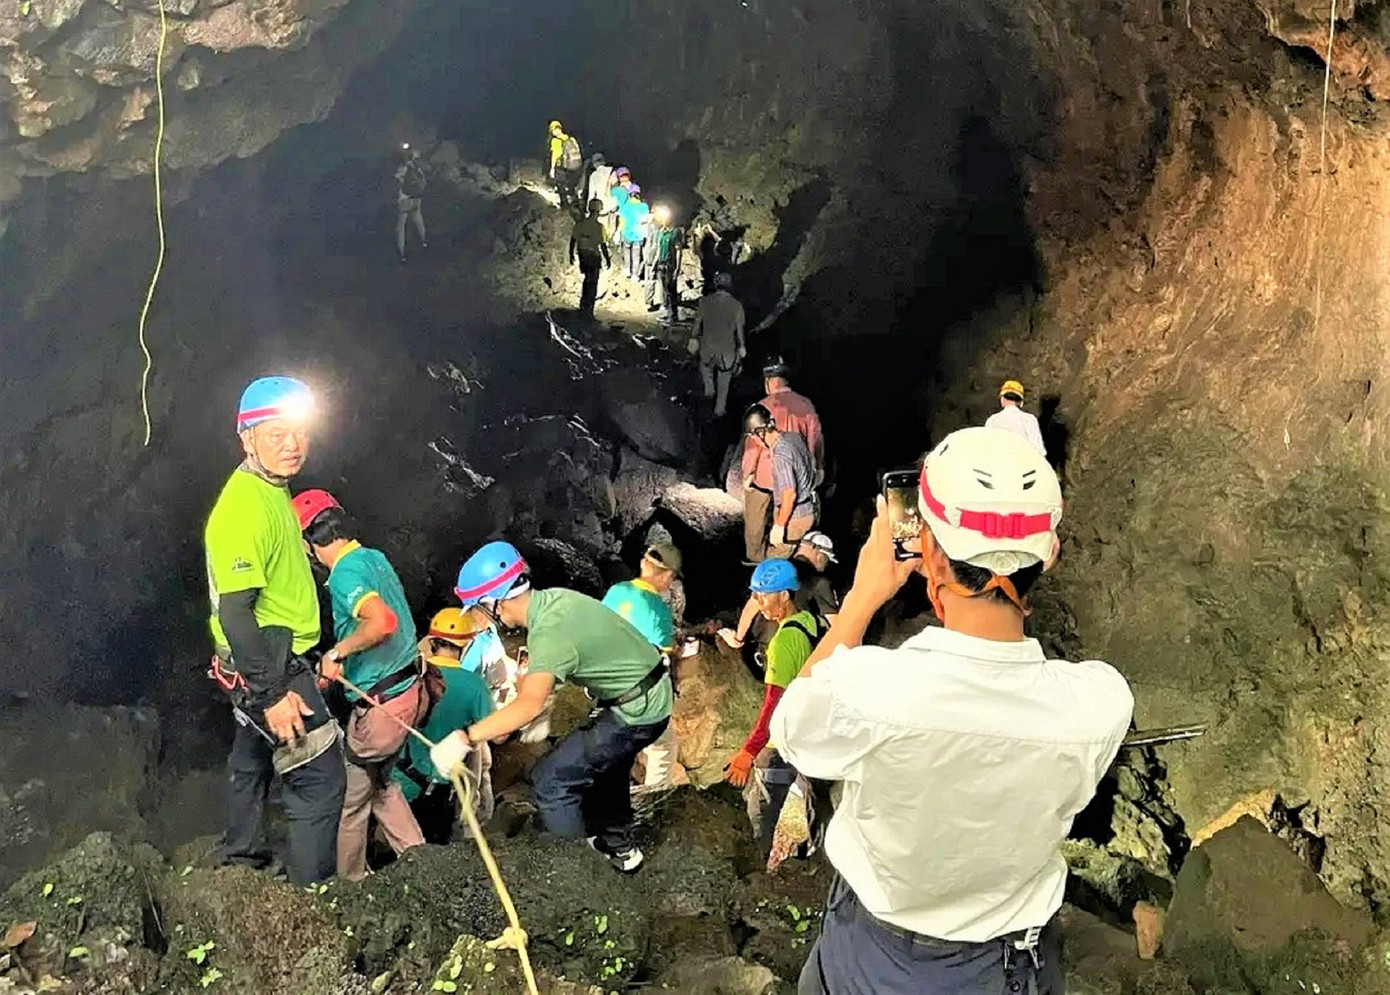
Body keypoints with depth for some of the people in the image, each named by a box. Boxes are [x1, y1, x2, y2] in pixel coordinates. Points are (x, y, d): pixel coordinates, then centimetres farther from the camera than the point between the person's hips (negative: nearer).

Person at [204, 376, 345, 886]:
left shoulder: (270, 491, 9)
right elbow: (234, 611, -26)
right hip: (268, 666, -11)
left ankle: (242, 860, 42)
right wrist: (273, 694, -25)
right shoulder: (244, 507, -23)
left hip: (269, 663, 11)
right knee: (319, 778, -6)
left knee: (253, 759, 24)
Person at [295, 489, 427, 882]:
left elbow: (383, 622, -37)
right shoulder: (376, 558, 9)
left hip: (382, 704, -9)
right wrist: (338, 668, 16)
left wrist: (336, 652, -23)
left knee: (351, 797, 10)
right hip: (412, 689, 9)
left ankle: (349, 880, 26)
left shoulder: (345, 574, -19)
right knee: (379, 782, 26)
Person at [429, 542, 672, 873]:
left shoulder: (549, 631, -30)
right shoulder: (552, 598, -3)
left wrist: (464, 739, -43)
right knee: (602, 768, 28)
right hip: (649, 694, 10)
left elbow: (530, 705, -41)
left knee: (551, 779, -8)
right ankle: (619, 848, 46)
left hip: (636, 711, -9)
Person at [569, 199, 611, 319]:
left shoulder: (580, 223, -5)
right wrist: (607, 259, -3)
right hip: (593, 256, -5)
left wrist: (571, 254, 14)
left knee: (588, 279, 24)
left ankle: (584, 304, 30)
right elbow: (603, 245, -15)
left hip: (582, 255, 5)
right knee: (592, 283, 6)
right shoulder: (599, 226, -19)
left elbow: (573, 240, 2)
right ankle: (587, 309, 8)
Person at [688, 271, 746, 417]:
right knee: (724, 382, 14)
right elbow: (739, 330, -5)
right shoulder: (736, 305, -12)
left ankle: (709, 390, 21)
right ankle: (719, 410, 21)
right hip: (727, 349, 0)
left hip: (708, 346, 0)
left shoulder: (705, 301, -12)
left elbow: (698, 322, -3)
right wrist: (741, 347, 9)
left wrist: (693, 339, 11)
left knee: (705, 365, 34)